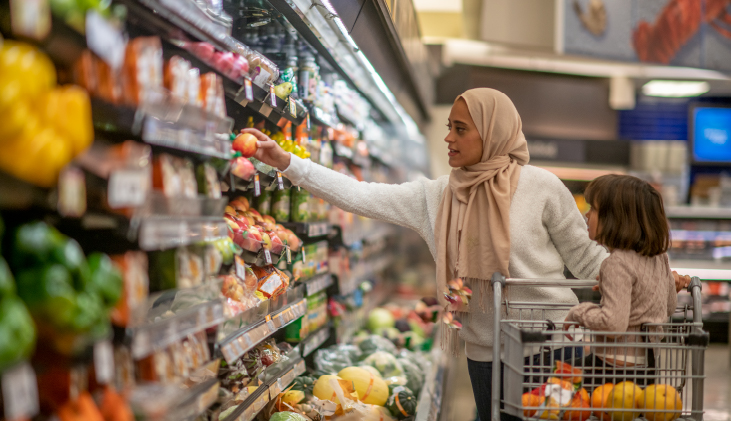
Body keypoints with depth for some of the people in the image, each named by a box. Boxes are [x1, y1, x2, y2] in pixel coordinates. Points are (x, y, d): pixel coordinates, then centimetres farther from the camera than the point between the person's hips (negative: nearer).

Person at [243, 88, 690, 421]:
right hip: (486, 351, 4)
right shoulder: (436, 196, -1)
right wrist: (287, 162, -8)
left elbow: (583, 254, -2)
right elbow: (360, 196, -4)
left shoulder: (540, 186, -10)